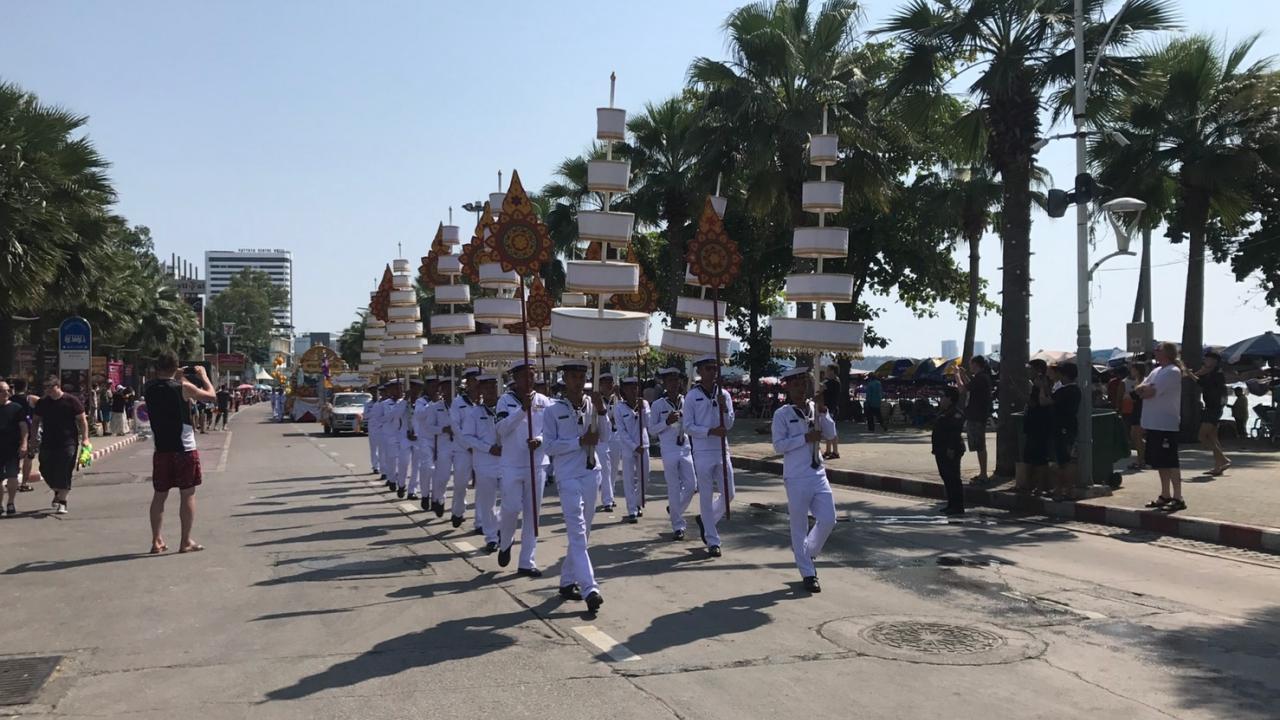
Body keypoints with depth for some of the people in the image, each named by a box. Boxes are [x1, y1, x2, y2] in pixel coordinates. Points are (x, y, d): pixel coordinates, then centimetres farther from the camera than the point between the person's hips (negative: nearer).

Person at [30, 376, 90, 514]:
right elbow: (35, 421, 17)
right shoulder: (42, 403, 7)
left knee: (64, 473, -6)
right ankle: (57, 492, 33)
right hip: (48, 443, 4)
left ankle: (62, 501, 2)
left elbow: (82, 420, -3)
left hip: (68, 442, -4)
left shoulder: (71, 401, -4)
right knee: (46, 471, 7)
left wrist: (85, 438, -11)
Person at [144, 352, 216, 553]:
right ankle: (186, 541, 6)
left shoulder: (149, 389, 1)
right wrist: (203, 376, 12)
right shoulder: (184, 387, -12)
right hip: (185, 449, -4)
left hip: (161, 450, 4)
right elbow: (211, 395, -1)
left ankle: (156, 541, 13)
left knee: (160, 495, 12)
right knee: (187, 494, 4)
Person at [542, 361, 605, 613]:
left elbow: (603, 436, 3)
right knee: (577, 532, -11)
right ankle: (590, 589, -16)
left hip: (591, 472, 5)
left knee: (583, 531, 12)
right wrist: (580, 441, -14)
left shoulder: (592, 405, 5)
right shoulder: (553, 410, -4)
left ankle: (567, 581, 26)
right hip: (568, 476, -5)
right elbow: (549, 446, -7)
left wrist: (601, 411, -10)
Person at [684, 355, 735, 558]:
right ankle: (712, 541, 9)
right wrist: (711, 431, -18)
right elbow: (688, 426, -6)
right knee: (706, 497, 1)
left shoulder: (724, 395, 7)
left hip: (722, 451, 4)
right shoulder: (692, 397, -3)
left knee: (728, 494, 6)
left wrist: (724, 408, -14)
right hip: (702, 453, -4)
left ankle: (705, 519, 31)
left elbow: (729, 424, 4)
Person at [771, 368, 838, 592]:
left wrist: (821, 412, -12)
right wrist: (805, 438, -17)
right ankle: (808, 574, 17)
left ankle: (807, 553, 29)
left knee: (828, 519, 2)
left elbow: (831, 433, 0)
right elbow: (778, 445, -13)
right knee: (799, 527, 4)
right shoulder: (782, 414, -6)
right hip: (796, 479, -5)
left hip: (818, 475, 5)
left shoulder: (814, 409, 8)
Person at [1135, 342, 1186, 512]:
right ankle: (1165, 495, 24)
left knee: (1170, 463, -6)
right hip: (1153, 424, 9)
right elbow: (1138, 389, 13)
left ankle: (1178, 498, -3)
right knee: (1160, 463, 15)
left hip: (1166, 425, -9)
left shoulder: (1172, 372, -13)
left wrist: (1143, 389, 0)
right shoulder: (1157, 371, 16)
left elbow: (1150, 392, -21)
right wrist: (1146, 388, -8)